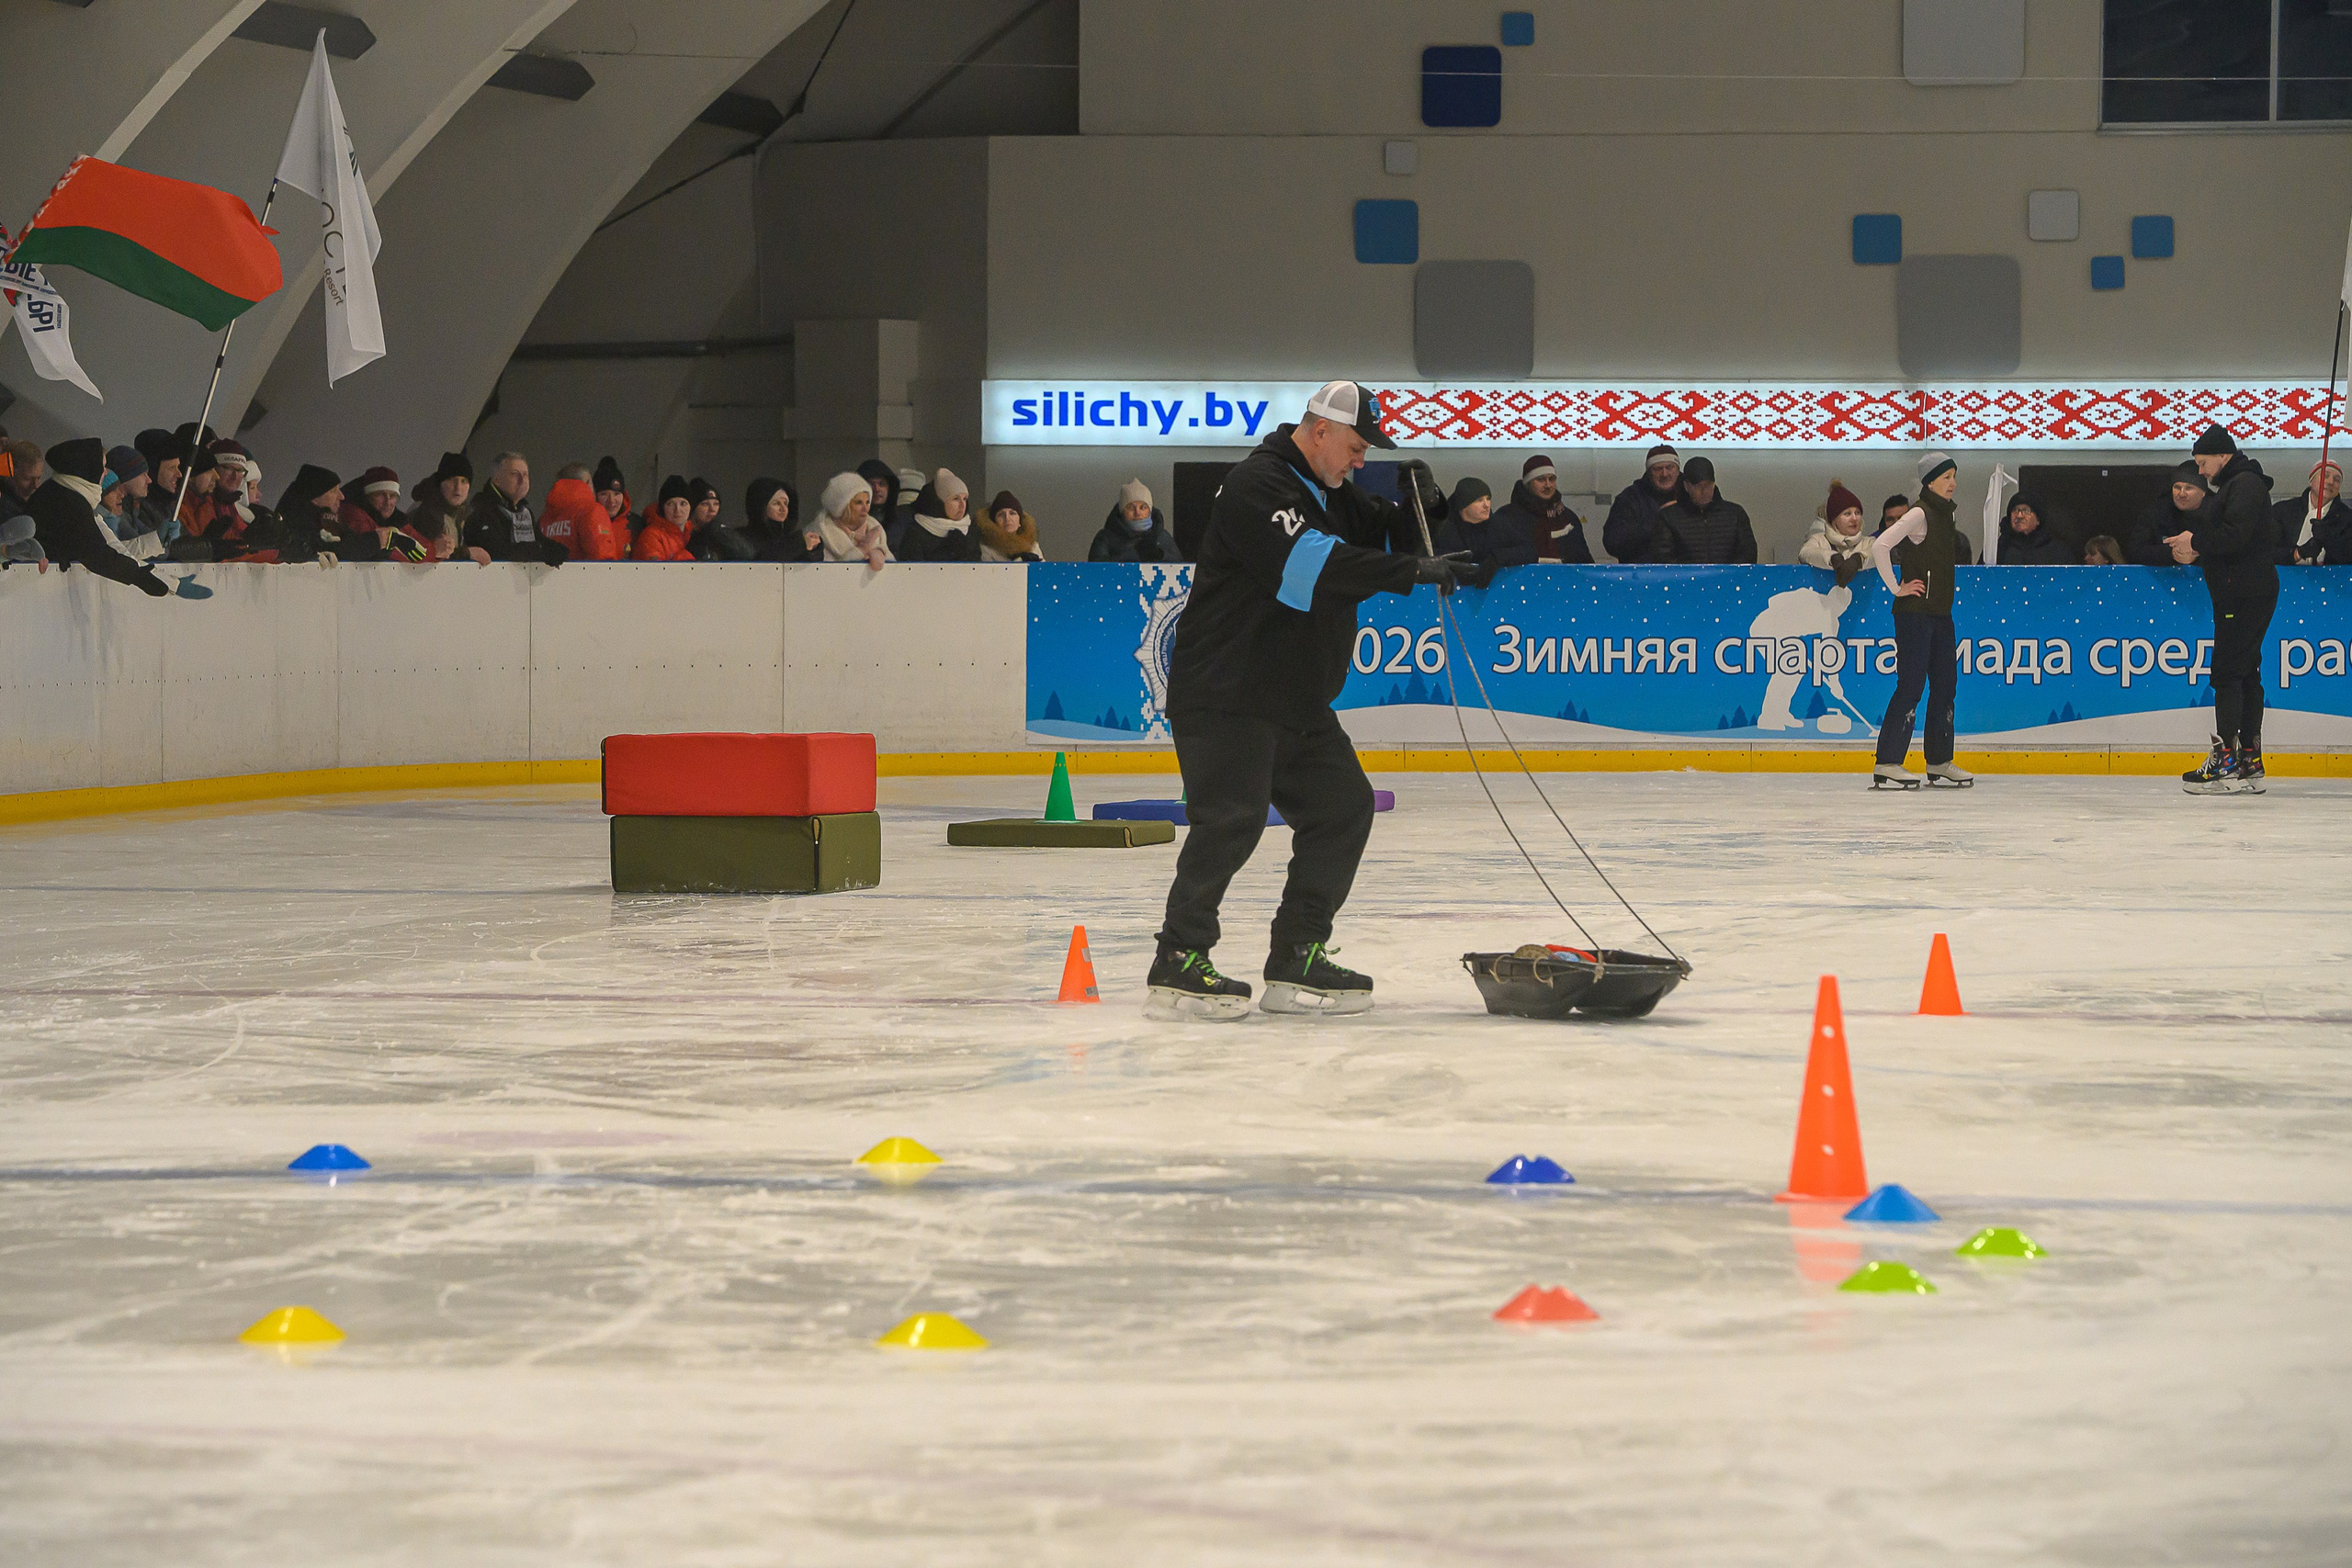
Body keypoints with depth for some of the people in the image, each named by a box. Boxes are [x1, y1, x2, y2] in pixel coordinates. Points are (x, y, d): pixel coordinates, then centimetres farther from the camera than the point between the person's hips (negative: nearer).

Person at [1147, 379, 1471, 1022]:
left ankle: (1297, 959, 12)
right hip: (1226, 692, -10)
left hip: (1299, 699, 10)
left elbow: (1382, 540, 20)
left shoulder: (1333, 493, 15)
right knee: (1232, 819, -16)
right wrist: (1413, 571, -31)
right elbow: (1312, 566, -29)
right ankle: (1179, 964, -10)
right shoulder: (1256, 486, -16)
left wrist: (1420, 509, -2)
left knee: (1342, 808, 7)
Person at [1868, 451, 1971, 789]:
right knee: (1911, 685, -11)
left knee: (1945, 683, 9)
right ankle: (1887, 764, -11)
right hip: (1915, 612, -9)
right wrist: (1896, 589, -17)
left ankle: (1940, 762, 17)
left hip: (1941, 613, 9)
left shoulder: (1947, 515, 14)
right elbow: (1880, 546, -22)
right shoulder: (1920, 514, -12)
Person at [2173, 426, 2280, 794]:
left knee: (2228, 672, -12)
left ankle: (2226, 764, -14)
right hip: (2237, 594, 11)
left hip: (2246, 594, -11)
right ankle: (2249, 763, 11)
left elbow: (2235, 534, -25)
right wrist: (2194, 553, 5)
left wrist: (2196, 542, -12)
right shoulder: (2229, 487, 22)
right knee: (2245, 673, 10)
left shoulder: (2246, 484, -12)